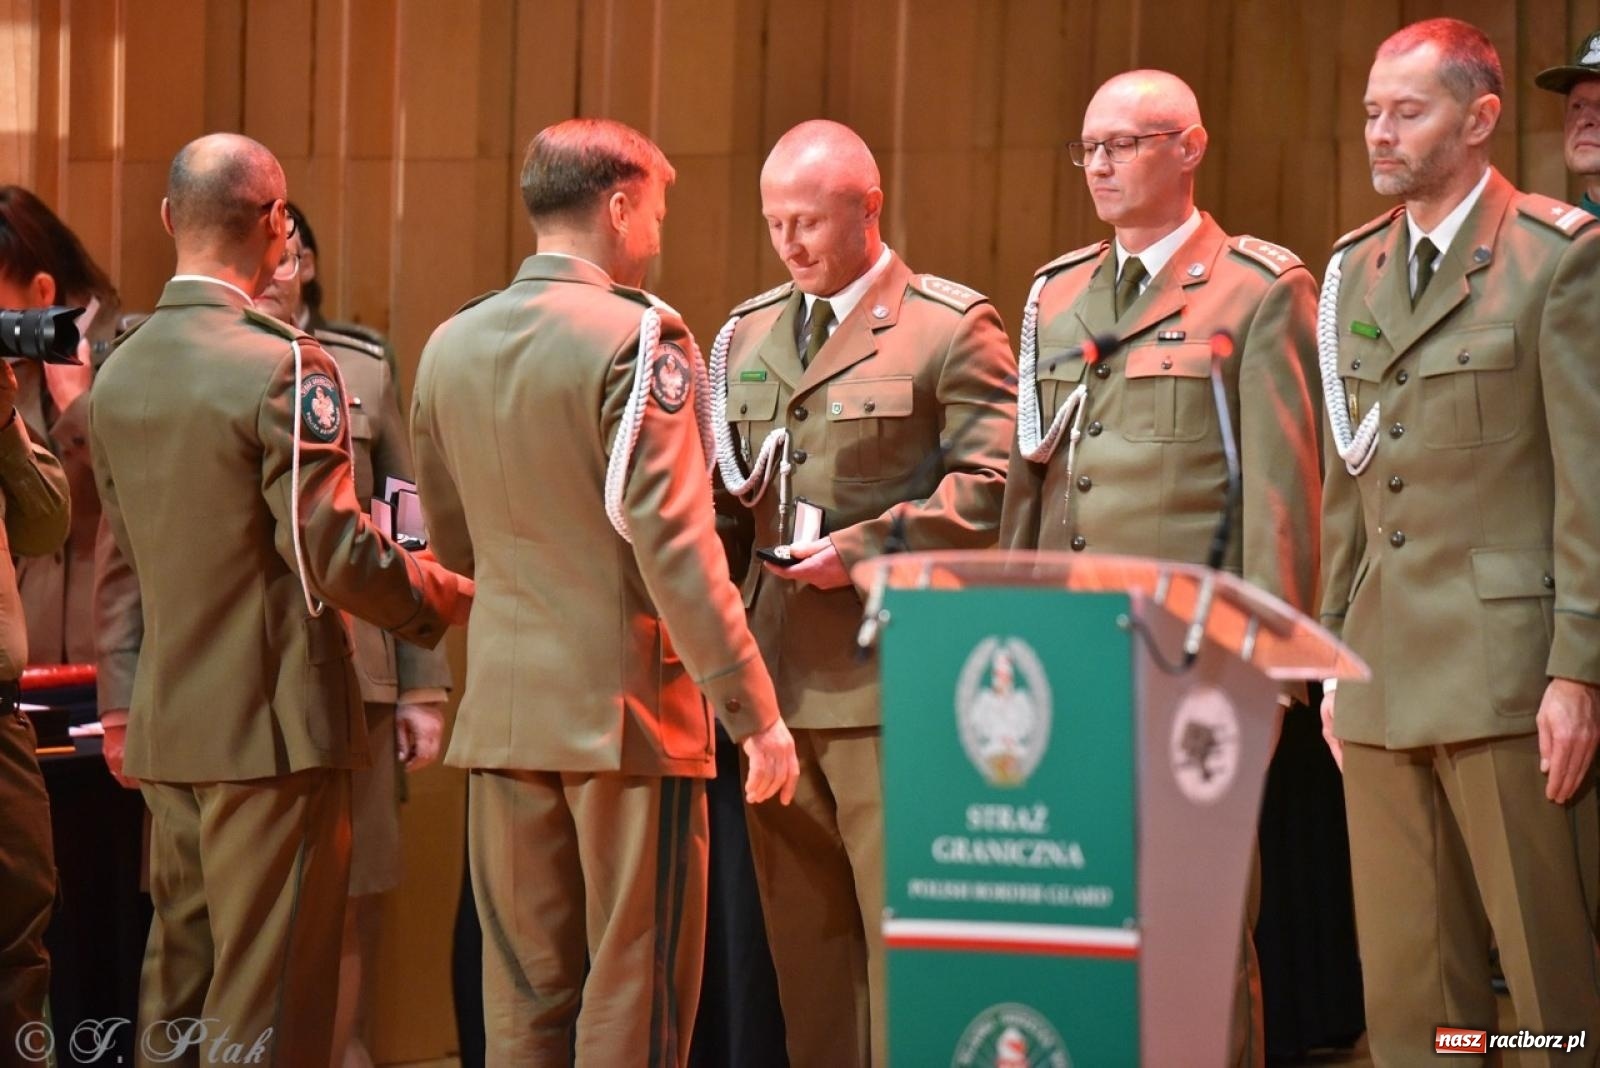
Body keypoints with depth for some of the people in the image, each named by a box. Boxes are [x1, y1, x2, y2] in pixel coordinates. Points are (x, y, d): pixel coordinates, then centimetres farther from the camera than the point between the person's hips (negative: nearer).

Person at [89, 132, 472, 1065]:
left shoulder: (119, 374, 7)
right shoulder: (285, 366, -15)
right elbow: (330, 548, -17)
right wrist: (442, 601, -1)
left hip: (167, 729, 7)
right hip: (273, 721, -7)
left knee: (176, 987, 15)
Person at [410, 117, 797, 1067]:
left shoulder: (450, 346, 8)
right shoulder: (636, 338, -11)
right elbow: (673, 546, -17)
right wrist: (755, 710, -14)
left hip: (503, 708, 6)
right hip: (629, 705, -6)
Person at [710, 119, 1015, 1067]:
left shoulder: (953, 327, -1)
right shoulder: (748, 336, 18)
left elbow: (990, 484, -9)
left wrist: (866, 547, -16)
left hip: (892, 678, -6)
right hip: (780, 681, 6)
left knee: (904, 931, -5)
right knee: (804, 943, 8)